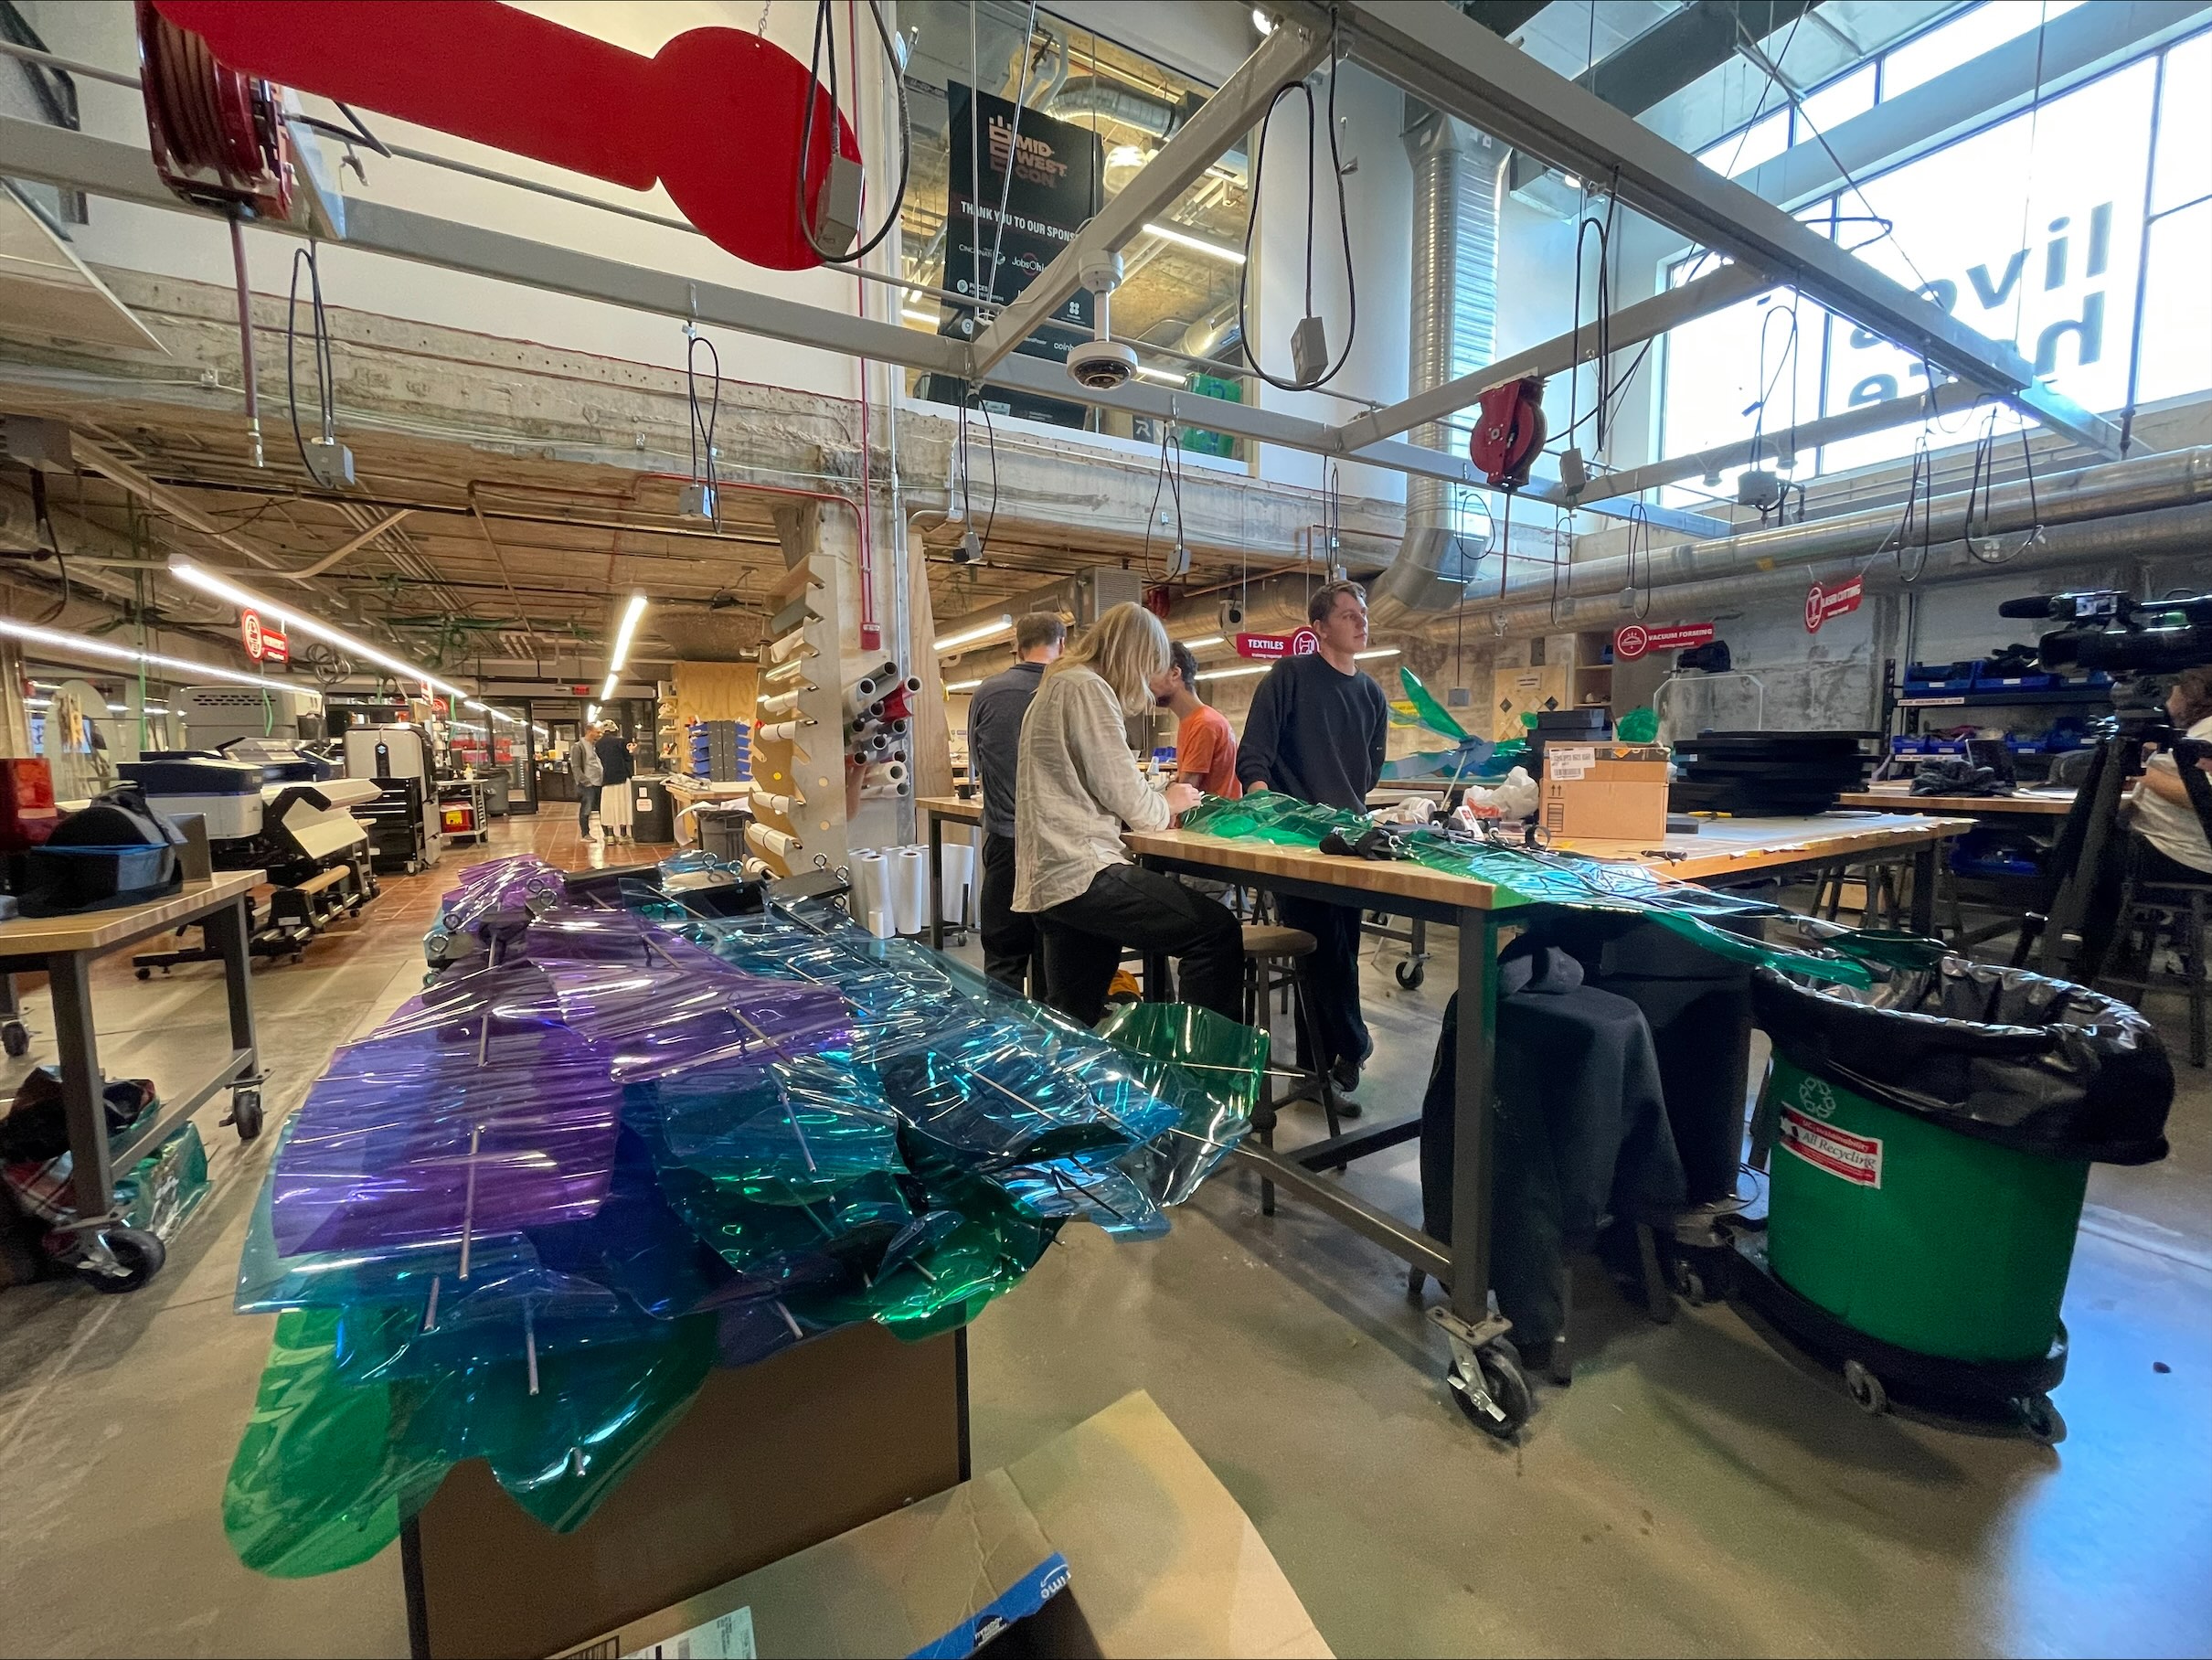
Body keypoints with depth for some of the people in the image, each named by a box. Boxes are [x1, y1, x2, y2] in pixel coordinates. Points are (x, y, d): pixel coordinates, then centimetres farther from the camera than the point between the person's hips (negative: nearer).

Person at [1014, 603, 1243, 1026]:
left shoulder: (1059, 685, 23)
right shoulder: (1087, 686, -8)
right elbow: (1122, 792, -12)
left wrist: (1156, 805, 19)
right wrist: (1167, 804, 9)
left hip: (1049, 878, 11)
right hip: (1080, 872, -10)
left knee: (1071, 1023, 13)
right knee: (1218, 933, -9)